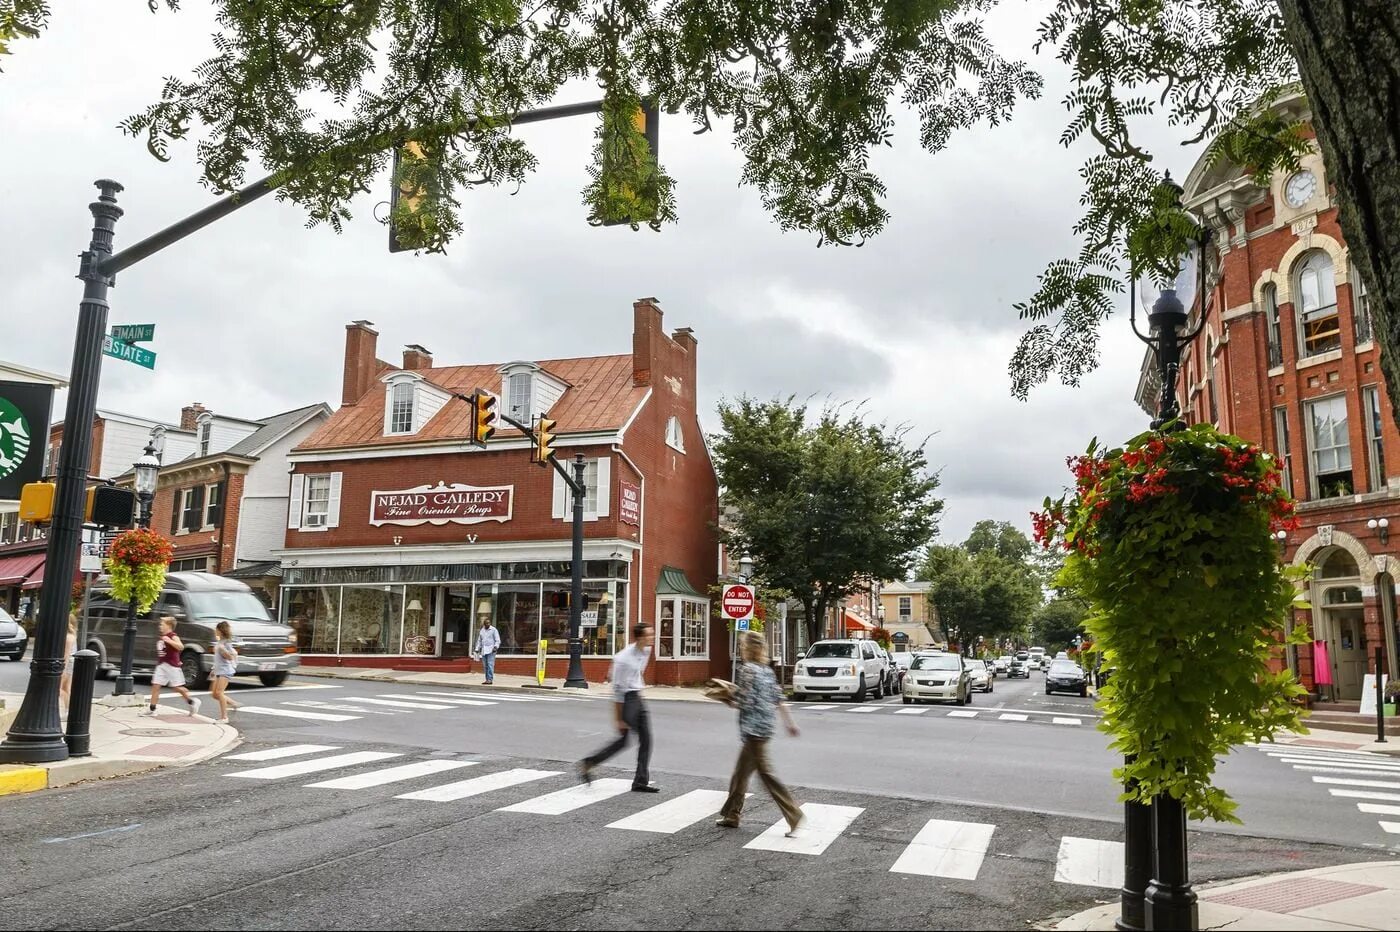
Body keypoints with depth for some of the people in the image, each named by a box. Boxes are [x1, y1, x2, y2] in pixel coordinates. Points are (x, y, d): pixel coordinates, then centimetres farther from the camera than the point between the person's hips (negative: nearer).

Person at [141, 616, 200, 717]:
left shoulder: (173, 636, -13)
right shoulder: (162, 637, 13)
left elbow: (181, 647, -29)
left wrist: (169, 641, -39)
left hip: (172, 666, -8)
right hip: (161, 666, 8)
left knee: (177, 687, -2)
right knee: (155, 686, 0)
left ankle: (192, 702, 15)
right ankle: (152, 709, 3)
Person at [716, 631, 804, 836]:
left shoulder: (747, 669, -14)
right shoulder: (767, 670, 11)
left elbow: (745, 702, -19)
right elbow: (778, 699, 12)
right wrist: (789, 723, 16)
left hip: (753, 729, -9)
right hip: (765, 727, 9)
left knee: (765, 773, -6)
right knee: (741, 772, 16)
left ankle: (794, 815, -7)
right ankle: (731, 815, 24)